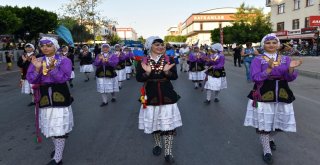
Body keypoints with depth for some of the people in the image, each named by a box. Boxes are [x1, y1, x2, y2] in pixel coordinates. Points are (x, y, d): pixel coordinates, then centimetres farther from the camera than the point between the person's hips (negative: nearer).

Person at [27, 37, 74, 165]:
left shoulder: (64, 60, -5)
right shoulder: (37, 61, 7)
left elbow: (64, 78, -16)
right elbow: (31, 79, -2)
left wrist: (52, 67, -27)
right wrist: (37, 68, -19)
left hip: (59, 95, -4)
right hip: (44, 96, 5)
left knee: (59, 126, -4)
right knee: (49, 125, 15)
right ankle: (58, 147, 38)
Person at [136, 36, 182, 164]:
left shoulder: (169, 60, 0)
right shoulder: (143, 62, -2)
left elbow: (175, 76, -5)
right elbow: (138, 78, -7)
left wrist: (167, 72, -24)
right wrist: (147, 72, -26)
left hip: (167, 95, 0)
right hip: (151, 96, 1)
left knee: (168, 122, -2)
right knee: (154, 121, 13)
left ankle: (168, 152, 8)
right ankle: (157, 144, 38)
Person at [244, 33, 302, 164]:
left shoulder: (285, 59, 6)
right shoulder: (257, 60, -4)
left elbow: (290, 78, -3)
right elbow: (255, 78, -15)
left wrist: (291, 68, -24)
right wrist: (269, 68, -26)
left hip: (281, 96, 4)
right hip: (263, 96, -3)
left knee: (278, 122, 13)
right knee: (263, 123, 0)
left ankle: (270, 139, 44)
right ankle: (267, 151, 17)